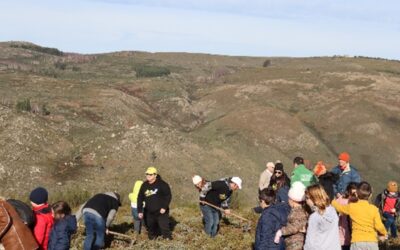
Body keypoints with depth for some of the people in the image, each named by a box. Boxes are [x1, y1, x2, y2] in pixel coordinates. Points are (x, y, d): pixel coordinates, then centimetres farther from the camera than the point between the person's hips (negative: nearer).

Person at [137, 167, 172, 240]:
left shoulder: (162, 184, -10)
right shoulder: (144, 185, 6)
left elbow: (168, 196, -9)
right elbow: (140, 198, 12)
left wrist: (164, 207, -16)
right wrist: (140, 211, 9)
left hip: (161, 212, -5)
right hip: (149, 212, 5)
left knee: (164, 227, -9)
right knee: (151, 227, 15)